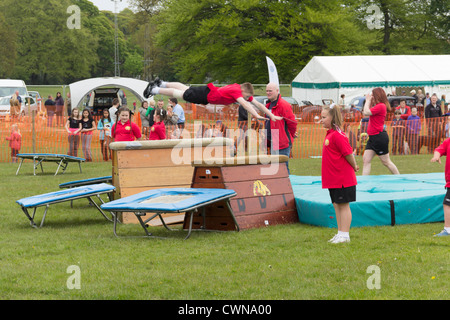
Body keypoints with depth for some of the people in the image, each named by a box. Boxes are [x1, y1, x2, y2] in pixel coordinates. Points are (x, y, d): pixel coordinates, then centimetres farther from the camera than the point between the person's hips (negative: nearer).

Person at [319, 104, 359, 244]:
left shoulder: (337, 135, -18)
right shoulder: (330, 134, 13)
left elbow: (348, 153, -18)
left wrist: (354, 167, -5)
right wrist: (353, 165, 17)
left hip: (343, 179, -10)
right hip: (334, 179, 10)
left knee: (343, 205, -3)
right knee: (337, 205, 13)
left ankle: (344, 235, 1)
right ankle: (340, 233, 20)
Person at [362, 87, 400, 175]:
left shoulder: (381, 106, -17)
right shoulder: (377, 106, 13)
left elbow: (366, 112, -20)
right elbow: (366, 112, 23)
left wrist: (368, 100, -7)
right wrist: (369, 101, 14)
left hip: (379, 137, -10)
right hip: (373, 137, 10)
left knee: (386, 161, 1)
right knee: (366, 159, 2)